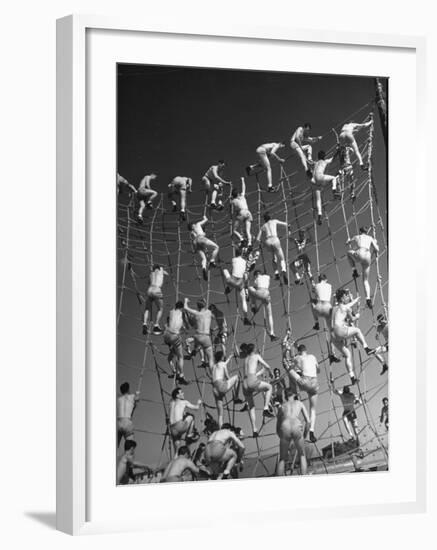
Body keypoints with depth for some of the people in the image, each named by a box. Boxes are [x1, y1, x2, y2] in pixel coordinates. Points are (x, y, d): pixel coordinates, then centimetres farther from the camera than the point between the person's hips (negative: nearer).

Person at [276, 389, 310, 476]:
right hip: (297, 428, -1)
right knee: (302, 455, 21)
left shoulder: (282, 407, 31)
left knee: (282, 459, 17)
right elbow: (308, 421, 18)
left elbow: (277, 429, 31)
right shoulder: (300, 403, 29)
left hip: (285, 429, 1)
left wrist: (285, 445, 38)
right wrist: (304, 436, 27)